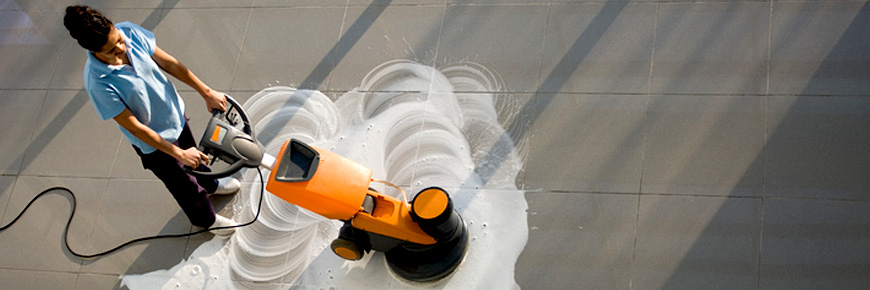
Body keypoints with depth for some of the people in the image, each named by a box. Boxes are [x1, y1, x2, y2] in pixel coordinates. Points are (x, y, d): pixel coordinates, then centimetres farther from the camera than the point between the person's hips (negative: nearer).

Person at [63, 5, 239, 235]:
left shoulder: (129, 32, -25)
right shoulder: (98, 83, -39)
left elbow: (169, 63, -11)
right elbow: (134, 127, -29)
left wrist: (206, 92, -10)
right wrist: (178, 154, -26)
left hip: (175, 113, 5)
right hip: (154, 139, -5)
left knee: (194, 156, 34)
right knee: (182, 184, 22)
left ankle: (210, 185, 68)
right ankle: (205, 219, 53)